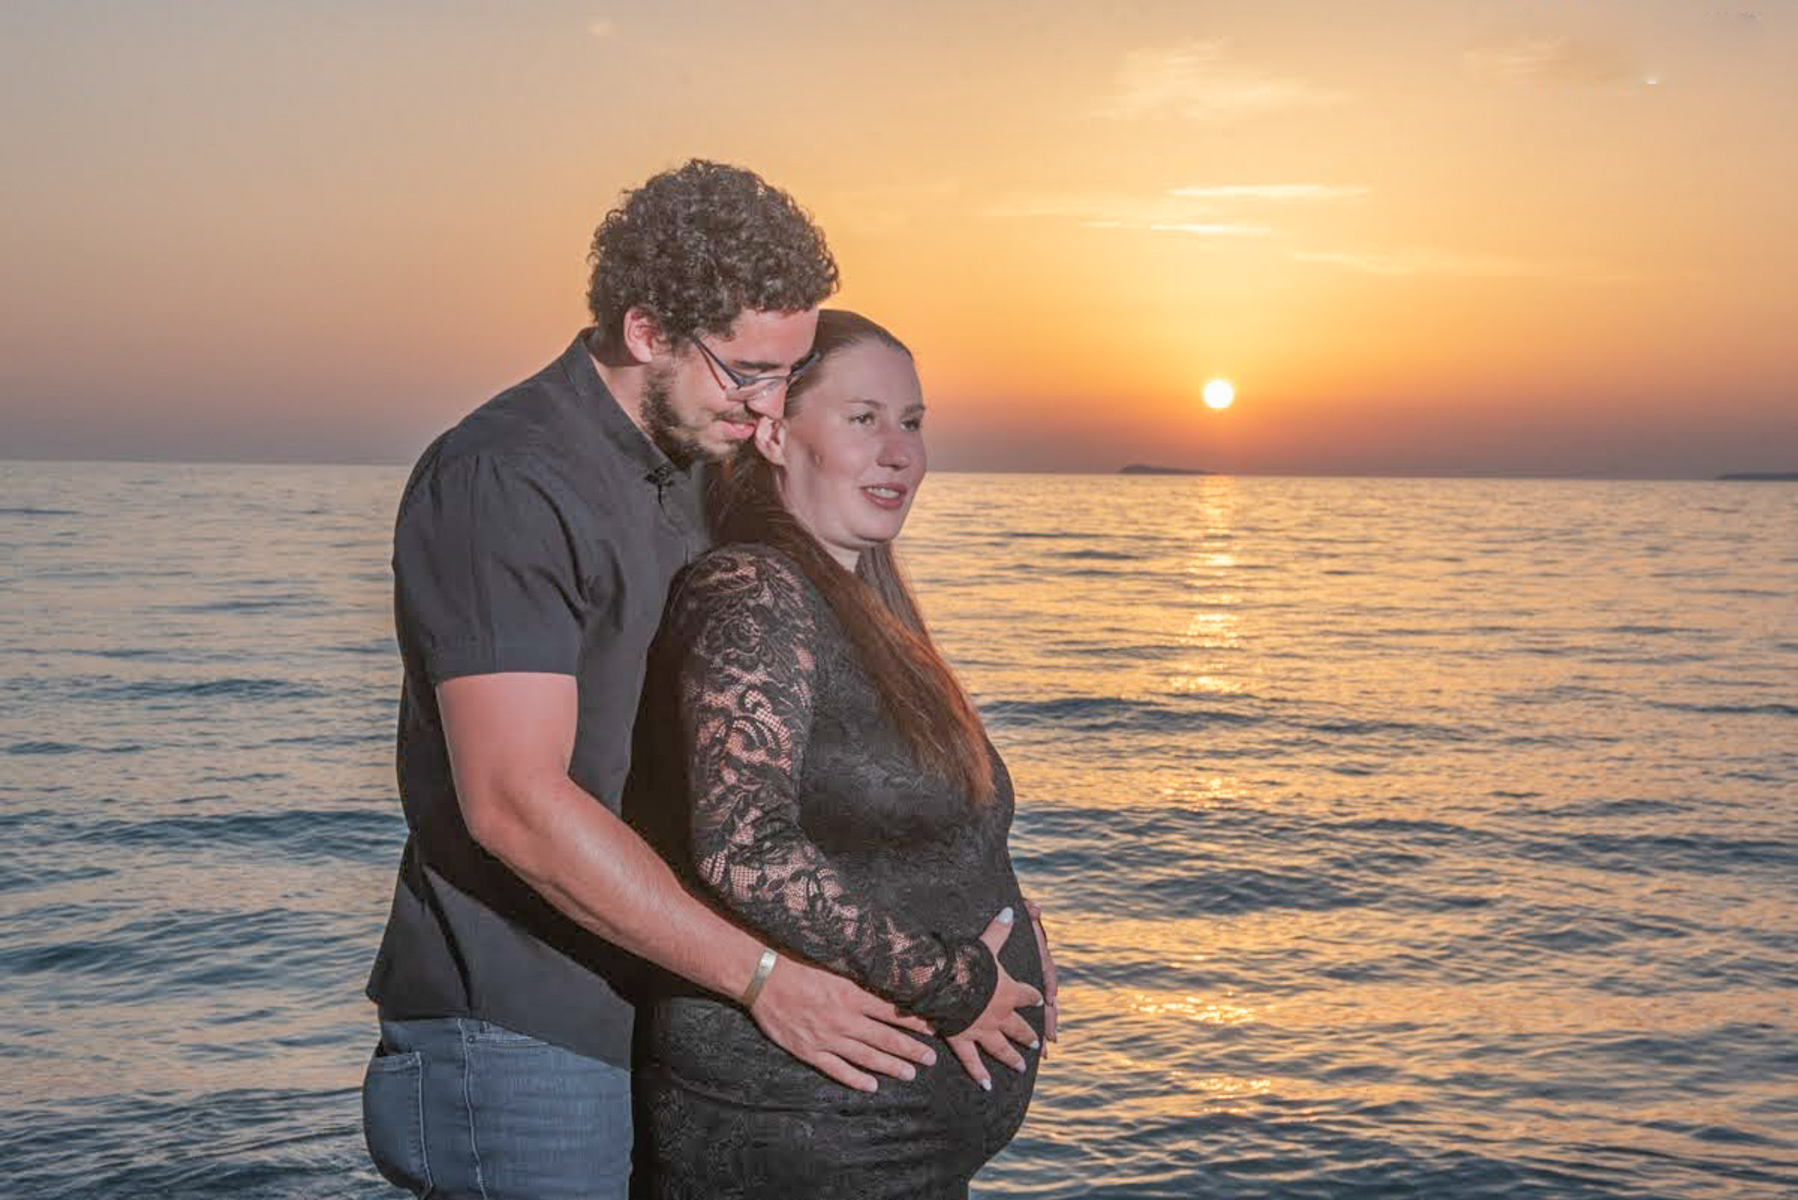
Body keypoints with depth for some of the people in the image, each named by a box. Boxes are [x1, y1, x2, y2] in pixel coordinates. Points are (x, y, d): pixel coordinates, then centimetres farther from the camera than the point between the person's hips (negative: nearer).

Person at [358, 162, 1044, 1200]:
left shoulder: (696, 471, 11)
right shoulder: (502, 483, -18)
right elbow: (516, 803, -26)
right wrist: (763, 976, -23)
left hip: (657, 1024, 8)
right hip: (521, 1045, -8)